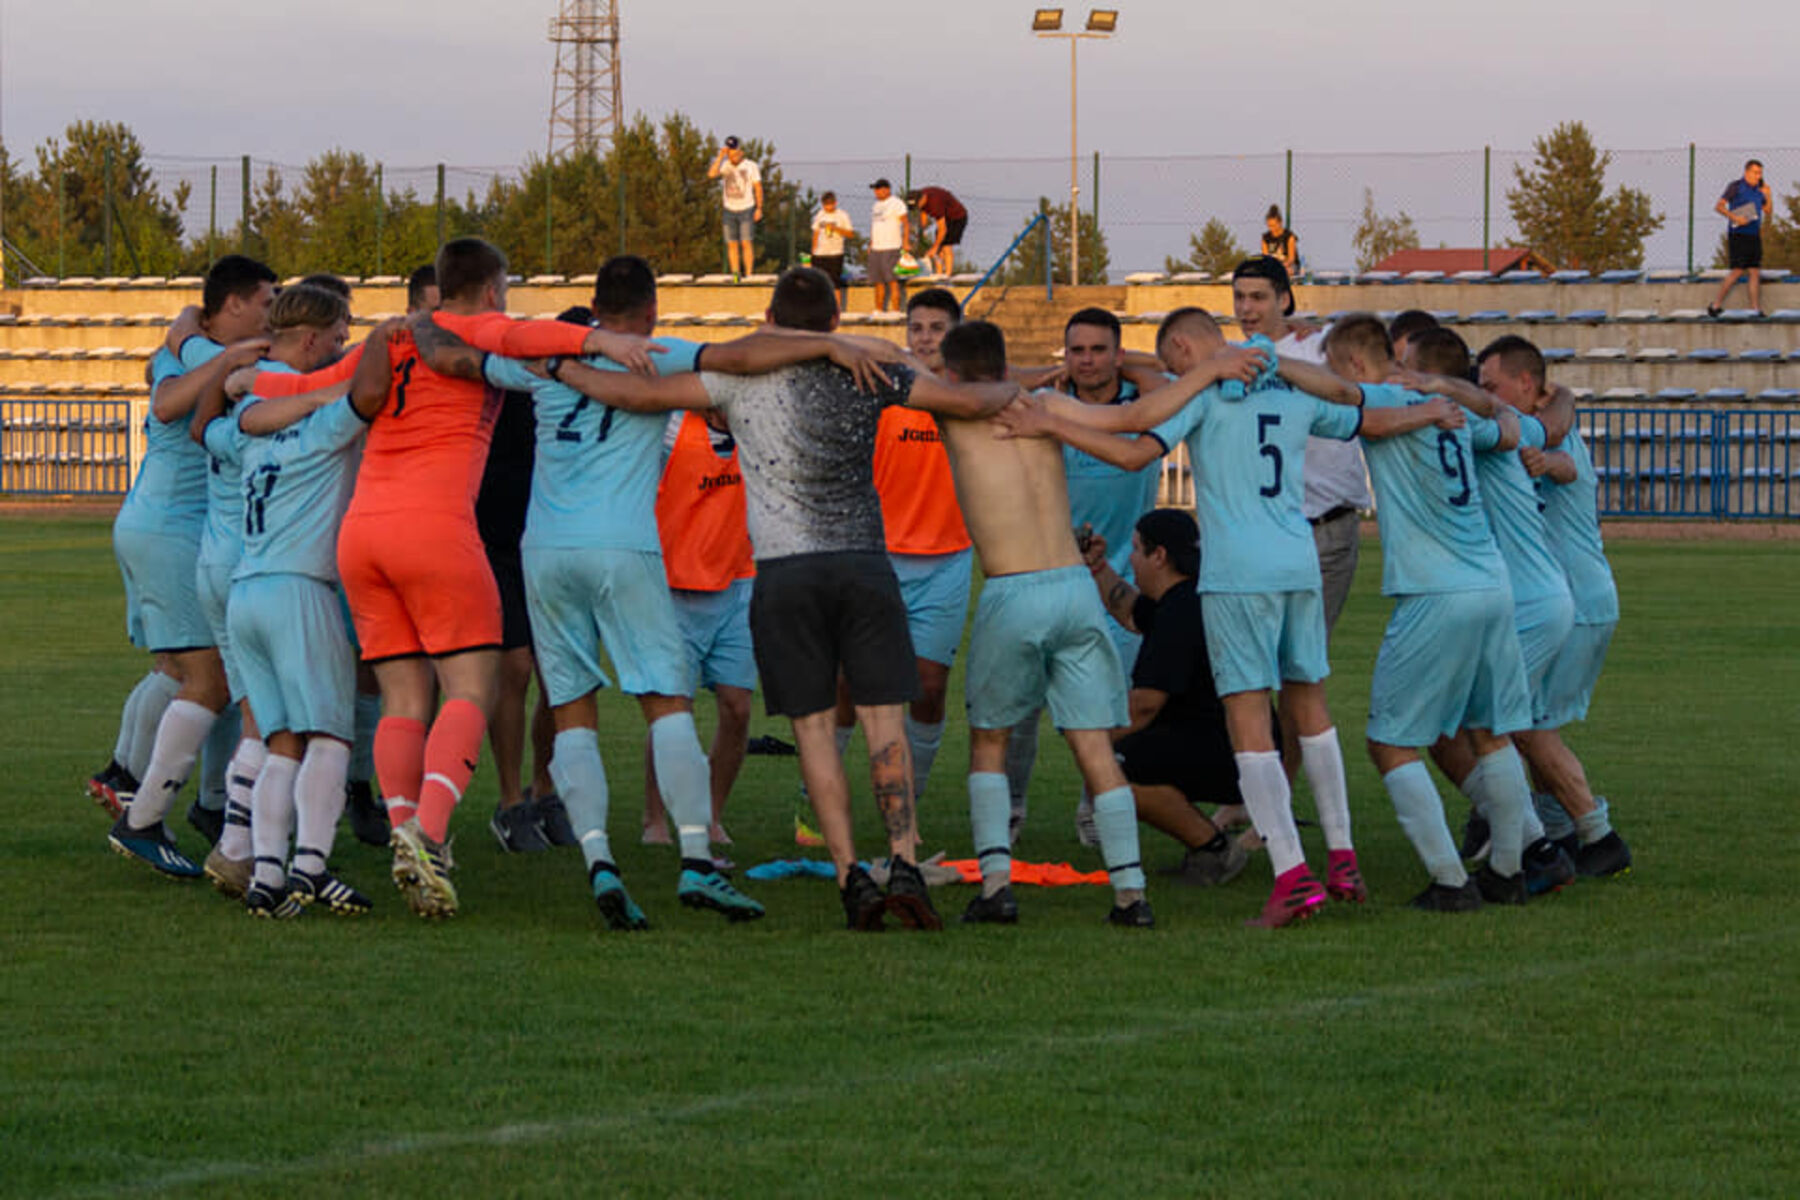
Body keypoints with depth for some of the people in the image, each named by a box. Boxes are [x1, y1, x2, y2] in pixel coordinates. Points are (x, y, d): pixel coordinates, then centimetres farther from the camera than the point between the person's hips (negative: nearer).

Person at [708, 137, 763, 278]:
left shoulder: (751, 166, -1)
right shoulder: (725, 165, 5)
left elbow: (758, 187, -1)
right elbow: (711, 174, -13)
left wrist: (759, 208, -7)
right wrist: (720, 156, -13)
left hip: (746, 209, -3)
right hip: (730, 210, 3)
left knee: (746, 243, -11)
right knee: (732, 244, 1)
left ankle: (748, 275, -12)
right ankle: (735, 274, 5)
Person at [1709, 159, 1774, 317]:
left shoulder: (1758, 189, 13)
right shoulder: (1735, 186, -6)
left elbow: (1767, 211, 21)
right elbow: (1719, 207, -12)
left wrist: (1768, 196, 3)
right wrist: (1735, 218, -25)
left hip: (1754, 237, 6)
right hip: (1738, 235, -6)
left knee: (1755, 273, 0)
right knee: (1738, 272, -12)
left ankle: (1757, 310, -2)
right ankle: (1715, 306, -2)